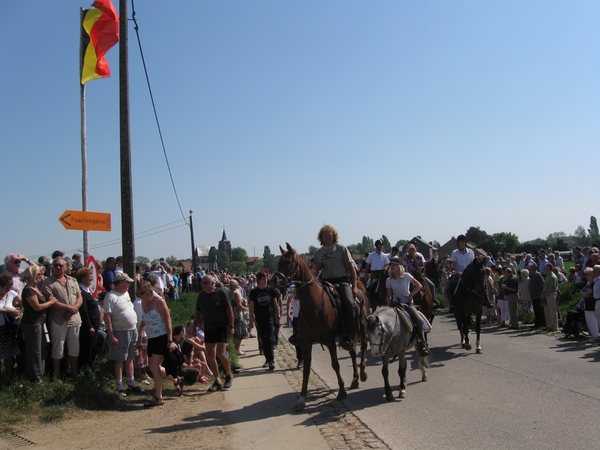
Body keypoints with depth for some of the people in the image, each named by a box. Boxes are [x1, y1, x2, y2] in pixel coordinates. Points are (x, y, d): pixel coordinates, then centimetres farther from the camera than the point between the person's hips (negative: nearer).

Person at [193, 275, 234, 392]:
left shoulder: (221, 293, -8)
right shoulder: (201, 295, 8)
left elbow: (229, 310, -8)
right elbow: (198, 313, 15)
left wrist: (231, 326, -12)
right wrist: (194, 326, 10)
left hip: (221, 327, -6)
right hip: (208, 328, 6)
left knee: (220, 353, -13)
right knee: (210, 355, 4)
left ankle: (229, 375, 12)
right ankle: (217, 381, 15)